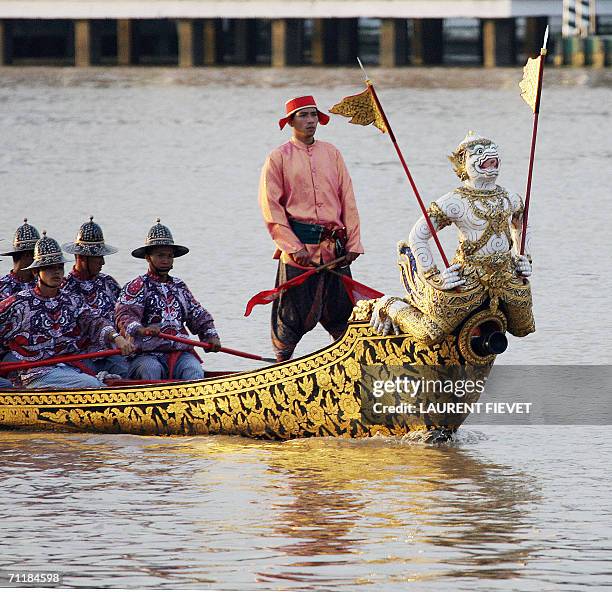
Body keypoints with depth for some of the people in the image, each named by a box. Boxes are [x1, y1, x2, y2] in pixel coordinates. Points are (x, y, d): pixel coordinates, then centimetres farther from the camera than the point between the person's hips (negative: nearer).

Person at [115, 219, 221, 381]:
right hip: (147, 355, -4)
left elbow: (199, 315, 27)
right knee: (150, 370, -36)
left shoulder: (179, 286, 24)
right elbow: (124, 315, -11)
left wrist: (211, 336, 6)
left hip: (180, 354, 4)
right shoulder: (137, 287, 5)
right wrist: (141, 330, -33)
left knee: (193, 370, -27)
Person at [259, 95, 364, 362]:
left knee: (342, 311, 4)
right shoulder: (278, 158, 2)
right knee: (293, 314, -2)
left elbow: (348, 201, 13)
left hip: (334, 246, 4)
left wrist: (353, 243, 4)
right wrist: (293, 247, -12)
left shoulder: (331, 153, 14)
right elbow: (271, 210, -4)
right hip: (298, 244, -4)